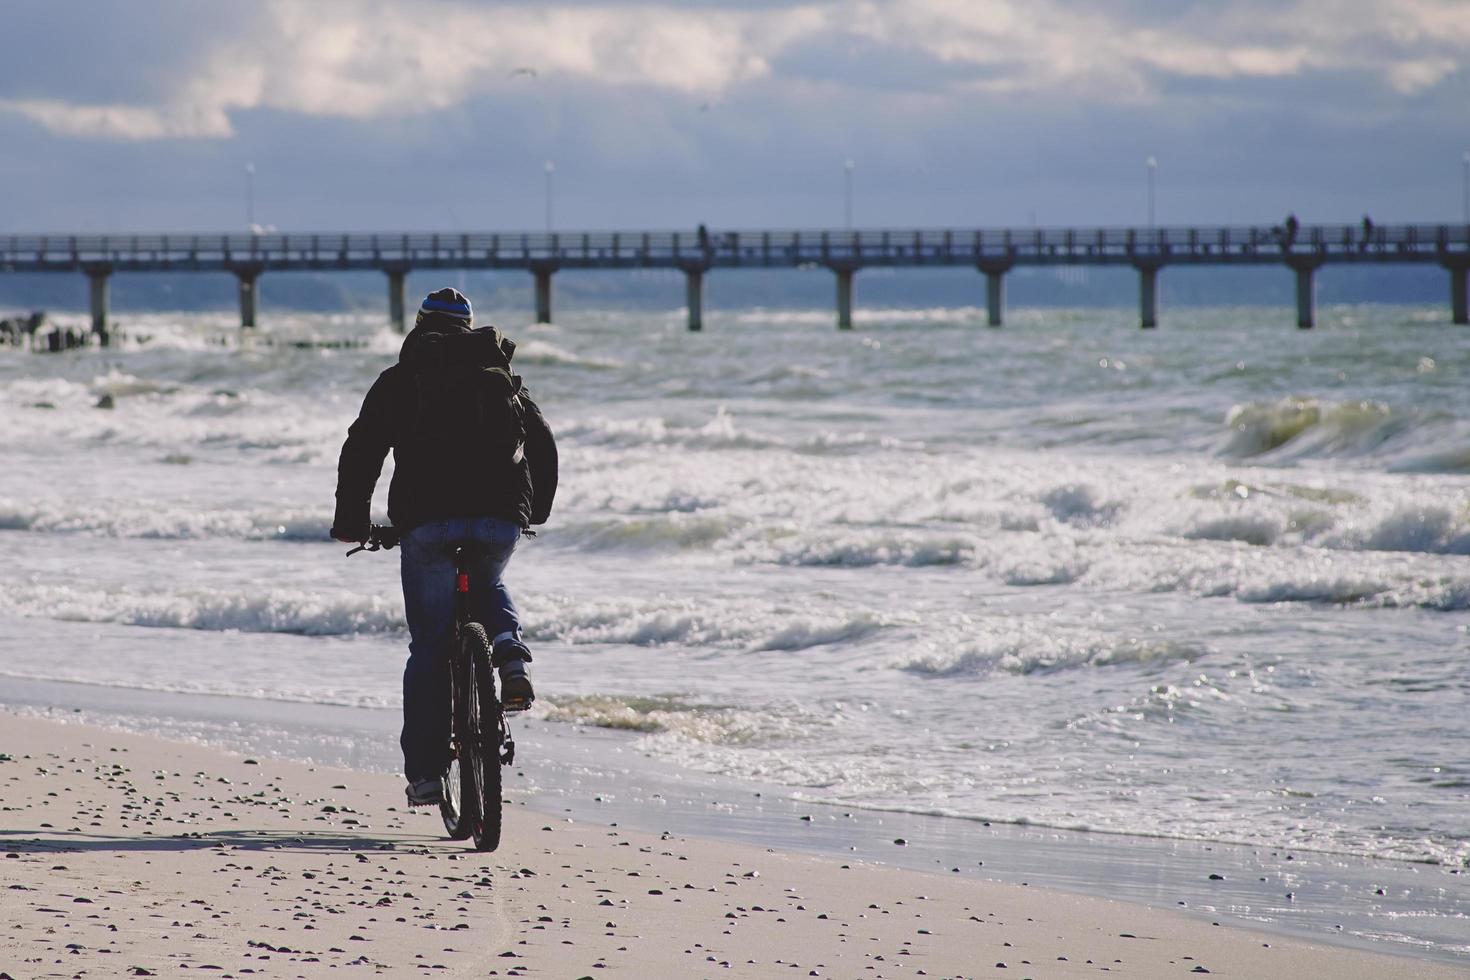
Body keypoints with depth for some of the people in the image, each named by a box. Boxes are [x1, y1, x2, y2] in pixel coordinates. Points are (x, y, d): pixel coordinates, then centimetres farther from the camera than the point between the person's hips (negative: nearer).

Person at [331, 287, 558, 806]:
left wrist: (351, 522, 19)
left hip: (428, 521, -2)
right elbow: (544, 446, 26)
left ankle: (425, 772, 5)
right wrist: (536, 511, 41)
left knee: (430, 648, 7)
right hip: (501, 519, 2)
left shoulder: (398, 381, 13)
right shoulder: (504, 377, 21)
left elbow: (361, 453, 8)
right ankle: (510, 652, 2)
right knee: (486, 587, 34)